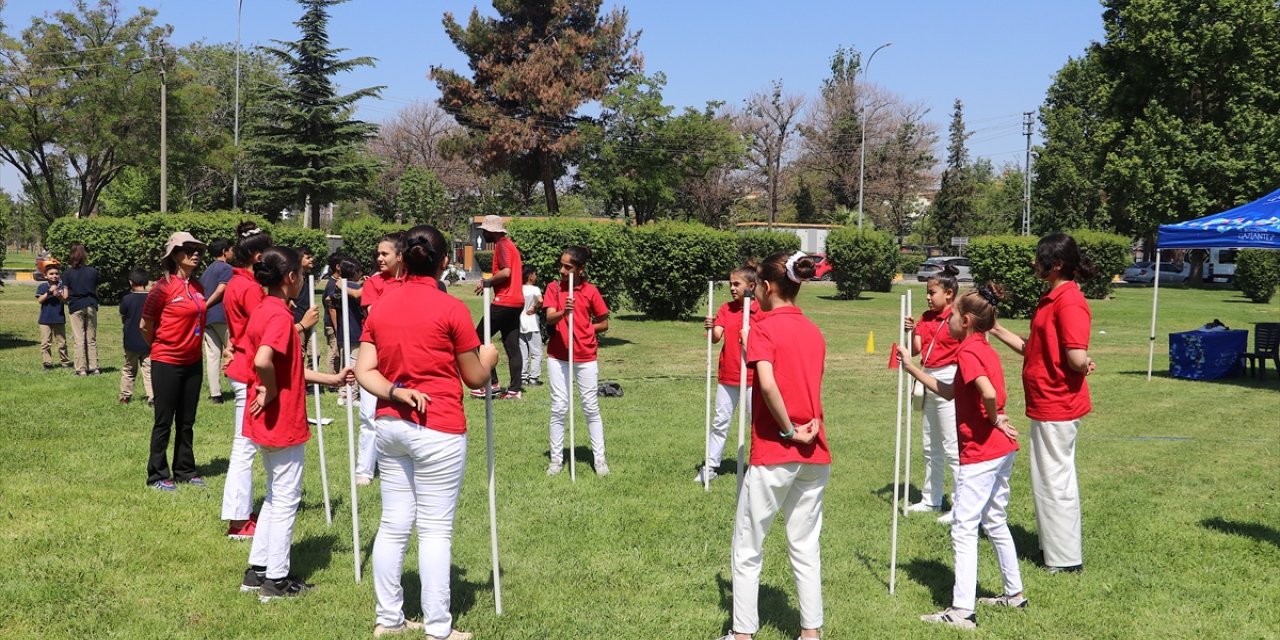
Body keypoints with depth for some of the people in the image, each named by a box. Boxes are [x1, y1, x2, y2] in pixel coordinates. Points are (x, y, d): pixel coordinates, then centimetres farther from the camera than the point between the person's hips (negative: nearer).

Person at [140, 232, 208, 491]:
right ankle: (157, 476, 14)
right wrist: (161, 348, 8)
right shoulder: (164, 287, -13)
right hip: (167, 363, -6)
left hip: (193, 363, 6)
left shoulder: (197, 286, 6)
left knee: (187, 422, 14)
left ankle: (185, 471, 24)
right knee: (164, 422, 3)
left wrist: (192, 348, 15)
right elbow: (146, 326, -5)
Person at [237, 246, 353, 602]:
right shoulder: (280, 315, -20)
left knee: (276, 496, 20)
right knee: (286, 499, 3)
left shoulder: (263, 310, 10)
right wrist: (272, 392, -19)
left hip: (268, 423, 10)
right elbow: (263, 361, -37)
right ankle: (276, 580, 12)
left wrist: (332, 379, 19)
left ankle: (257, 570, 27)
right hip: (283, 423, -10)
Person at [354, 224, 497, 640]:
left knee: (393, 525, 12)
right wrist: (490, 356, 19)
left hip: (390, 426, 6)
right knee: (436, 531, 0)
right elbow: (475, 378, 0)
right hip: (438, 430, -6)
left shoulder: (380, 307, 7)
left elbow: (363, 371, 0)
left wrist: (396, 393, -13)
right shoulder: (451, 309, -9)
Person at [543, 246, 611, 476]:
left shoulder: (591, 291, -4)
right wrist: (563, 313, -35)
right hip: (558, 356, 1)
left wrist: (582, 330, -5)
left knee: (591, 407, 6)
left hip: (585, 356, -1)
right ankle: (556, 459, 15)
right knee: (559, 408, 5)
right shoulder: (554, 287, -2)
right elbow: (549, 319, -15)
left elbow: (604, 323, 5)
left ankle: (599, 458, 15)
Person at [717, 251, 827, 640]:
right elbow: (808, 384, 10)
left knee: (748, 549, 8)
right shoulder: (814, 332, 10)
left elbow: (768, 384, -24)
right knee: (806, 547, 14)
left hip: (774, 453, -6)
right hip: (815, 453, 6)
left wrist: (790, 431, -16)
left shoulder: (764, 329, -10)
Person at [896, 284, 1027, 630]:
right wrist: (912, 368, 17)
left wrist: (993, 419, -14)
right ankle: (1014, 593, 32)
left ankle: (962, 611, -4)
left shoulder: (968, 351, -16)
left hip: (980, 454, -10)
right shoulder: (985, 349, 13)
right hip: (1003, 450, 10)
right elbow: (950, 392, 19)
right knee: (996, 522, 21)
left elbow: (989, 393, -32)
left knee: (964, 529, -5)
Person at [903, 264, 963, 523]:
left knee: (952, 448, -5)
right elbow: (916, 349, 2)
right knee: (930, 446, 16)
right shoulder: (926, 317, 9)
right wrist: (912, 331, -13)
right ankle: (931, 499, 28)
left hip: (949, 383, -8)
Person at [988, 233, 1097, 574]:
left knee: (1054, 481, 0)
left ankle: (1065, 558, 11)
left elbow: (1078, 359, -27)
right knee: (1056, 479, 19)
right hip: (1047, 405, 10)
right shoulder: (1052, 299, 12)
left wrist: (1085, 364, -5)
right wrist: (997, 330, 12)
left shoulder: (1069, 302, -20)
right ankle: (1056, 548, 32)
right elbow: (1037, 351, 14)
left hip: (1056, 407, -10)